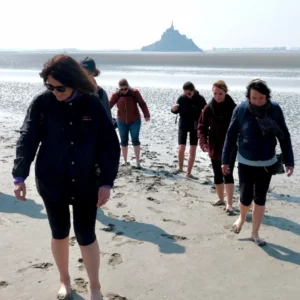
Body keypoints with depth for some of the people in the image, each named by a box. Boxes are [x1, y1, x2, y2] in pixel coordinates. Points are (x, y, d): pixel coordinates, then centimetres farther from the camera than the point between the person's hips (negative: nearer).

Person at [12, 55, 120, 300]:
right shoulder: (42, 103, -8)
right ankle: (65, 280, 38)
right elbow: (27, 139, -7)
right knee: (60, 233, 15)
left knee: (86, 235, 5)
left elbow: (110, 144, -7)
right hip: (51, 182, 1)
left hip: (86, 184, -1)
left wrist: (106, 182, -12)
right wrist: (20, 176, -13)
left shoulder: (93, 105, -9)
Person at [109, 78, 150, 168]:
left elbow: (142, 104, -13)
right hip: (121, 121, 2)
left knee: (135, 140, -8)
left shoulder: (135, 92, -12)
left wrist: (146, 115, -25)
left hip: (135, 121, -2)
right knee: (123, 141, 9)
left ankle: (138, 162, -1)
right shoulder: (116, 94, -9)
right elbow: (109, 105, -12)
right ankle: (125, 161, 22)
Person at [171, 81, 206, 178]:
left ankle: (189, 173, 13)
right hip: (183, 125, 0)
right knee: (181, 148, -5)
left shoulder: (200, 99, -12)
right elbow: (177, 111, 3)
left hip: (195, 127, 0)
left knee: (193, 150, 2)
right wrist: (173, 109, -20)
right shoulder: (181, 98, -10)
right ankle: (180, 167, 22)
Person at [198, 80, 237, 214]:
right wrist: (203, 142, -18)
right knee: (217, 174, 14)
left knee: (228, 174, -8)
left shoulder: (233, 108, -8)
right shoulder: (208, 108, -3)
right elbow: (202, 127, -3)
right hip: (214, 147, 3)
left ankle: (229, 204, -7)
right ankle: (221, 199, 31)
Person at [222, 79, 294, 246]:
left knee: (260, 199, 9)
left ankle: (255, 233, 26)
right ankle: (242, 218, 34)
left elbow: (284, 137, -3)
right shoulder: (241, 109, -13)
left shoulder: (275, 109, -11)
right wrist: (226, 160, -3)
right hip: (246, 163, -1)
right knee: (246, 197, -1)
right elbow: (231, 136, -6)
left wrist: (289, 161, -5)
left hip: (267, 163, 1)